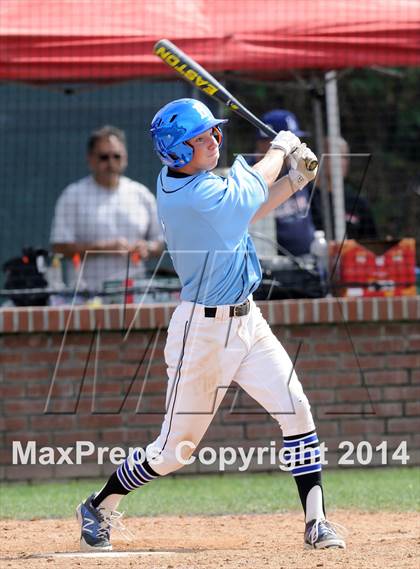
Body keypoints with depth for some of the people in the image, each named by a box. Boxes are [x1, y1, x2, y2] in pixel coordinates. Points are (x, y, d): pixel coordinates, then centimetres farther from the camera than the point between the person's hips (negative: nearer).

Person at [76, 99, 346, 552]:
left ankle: (315, 522, -2)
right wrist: (281, 147, 8)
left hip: (246, 322, 8)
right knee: (174, 450, 4)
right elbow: (249, 187, -11)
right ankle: (98, 509, 26)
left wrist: (296, 179, 5)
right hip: (203, 331, -8)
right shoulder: (194, 197, -25)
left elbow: (245, 211, 15)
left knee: (297, 410, -5)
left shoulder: (177, 181, 3)